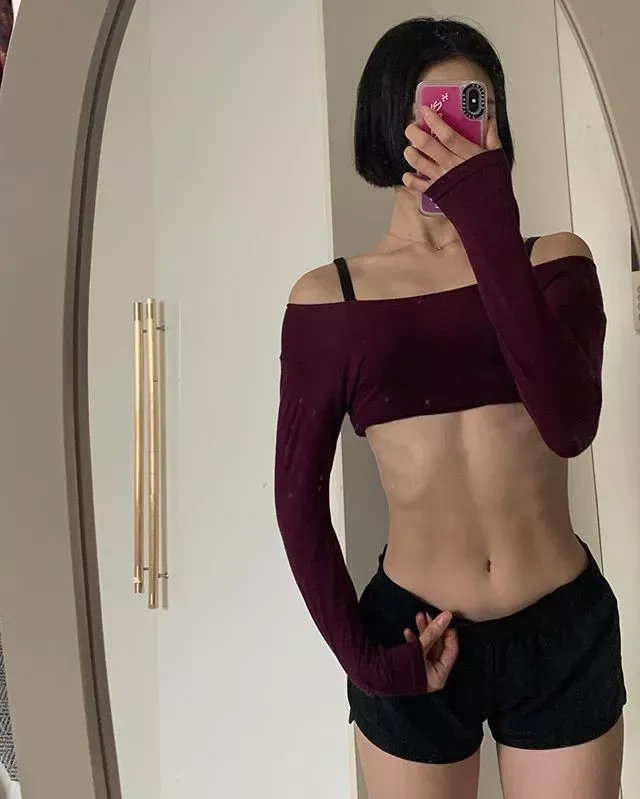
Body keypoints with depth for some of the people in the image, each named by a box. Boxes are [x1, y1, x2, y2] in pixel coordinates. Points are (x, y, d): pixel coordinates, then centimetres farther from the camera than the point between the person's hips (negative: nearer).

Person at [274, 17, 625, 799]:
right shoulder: (327, 296, -5)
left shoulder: (553, 260, -1)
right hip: (415, 640, -1)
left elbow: (569, 425, -19)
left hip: (565, 634, 2)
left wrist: (487, 219, -20)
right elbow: (298, 496, -3)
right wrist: (361, 653, -8)